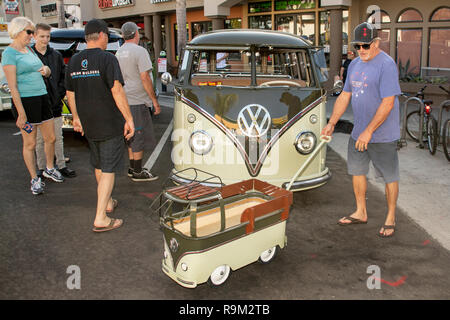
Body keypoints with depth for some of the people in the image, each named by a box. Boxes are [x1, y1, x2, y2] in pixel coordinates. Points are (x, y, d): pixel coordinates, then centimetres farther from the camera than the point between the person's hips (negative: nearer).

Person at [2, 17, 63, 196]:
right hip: (25, 101, -8)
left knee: (50, 138, 15)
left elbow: (47, 72, 23)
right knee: (30, 144, 2)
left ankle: (50, 169, 36)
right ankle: (35, 179, 16)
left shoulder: (29, 50, 14)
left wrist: (46, 70, -3)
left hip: (41, 99, 8)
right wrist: (21, 113, -21)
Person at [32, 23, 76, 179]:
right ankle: (41, 168, 18)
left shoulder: (56, 55, 8)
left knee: (58, 138, 11)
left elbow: (64, 76, 12)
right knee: (39, 139, 7)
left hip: (55, 104, 3)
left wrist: (60, 93, 0)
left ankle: (61, 166, 21)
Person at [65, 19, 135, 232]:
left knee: (98, 165, 21)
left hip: (88, 126, 7)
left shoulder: (74, 62, 7)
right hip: (110, 124, -7)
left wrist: (76, 117, 24)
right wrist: (129, 119, -18)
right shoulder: (107, 59, -14)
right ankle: (100, 219, -4)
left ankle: (107, 202, 38)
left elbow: (70, 94, 13)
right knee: (109, 169, -2)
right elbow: (117, 91, -21)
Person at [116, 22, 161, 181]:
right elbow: (145, 78, -18)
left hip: (125, 100, 9)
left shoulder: (119, 53, 13)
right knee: (139, 137, -2)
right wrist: (155, 101, -13)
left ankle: (133, 168, 25)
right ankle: (137, 172, 4)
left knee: (132, 136, 17)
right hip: (137, 101, -9)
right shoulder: (139, 51, -13)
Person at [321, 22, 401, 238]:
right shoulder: (354, 64, 9)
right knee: (357, 170, 16)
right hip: (358, 132, 8)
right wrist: (331, 123, 8)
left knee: (389, 176, 5)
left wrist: (369, 131, -22)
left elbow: (388, 103, -22)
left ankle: (390, 219, 20)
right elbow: (345, 96, 14)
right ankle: (360, 213, 32)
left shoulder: (386, 65, -16)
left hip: (382, 135, -8)